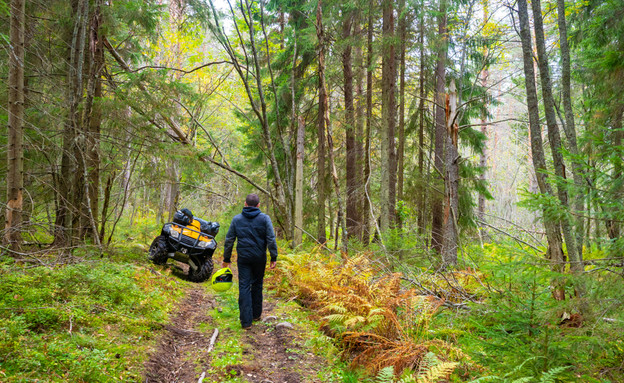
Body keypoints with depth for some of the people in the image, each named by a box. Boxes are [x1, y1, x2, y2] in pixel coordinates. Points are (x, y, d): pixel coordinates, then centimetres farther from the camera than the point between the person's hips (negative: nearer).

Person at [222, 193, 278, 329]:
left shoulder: (237, 219, 4)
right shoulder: (264, 218, -1)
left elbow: (229, 240, 4)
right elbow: (271, 239, -7)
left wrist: (226, 258, 11)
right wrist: (274, 258, -3)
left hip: (243, 258, 0)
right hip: (259, 258, 0)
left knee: (244, 287, 0)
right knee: (257, 285, 16)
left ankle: (246, 321, -5)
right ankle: (256, 314, 27)